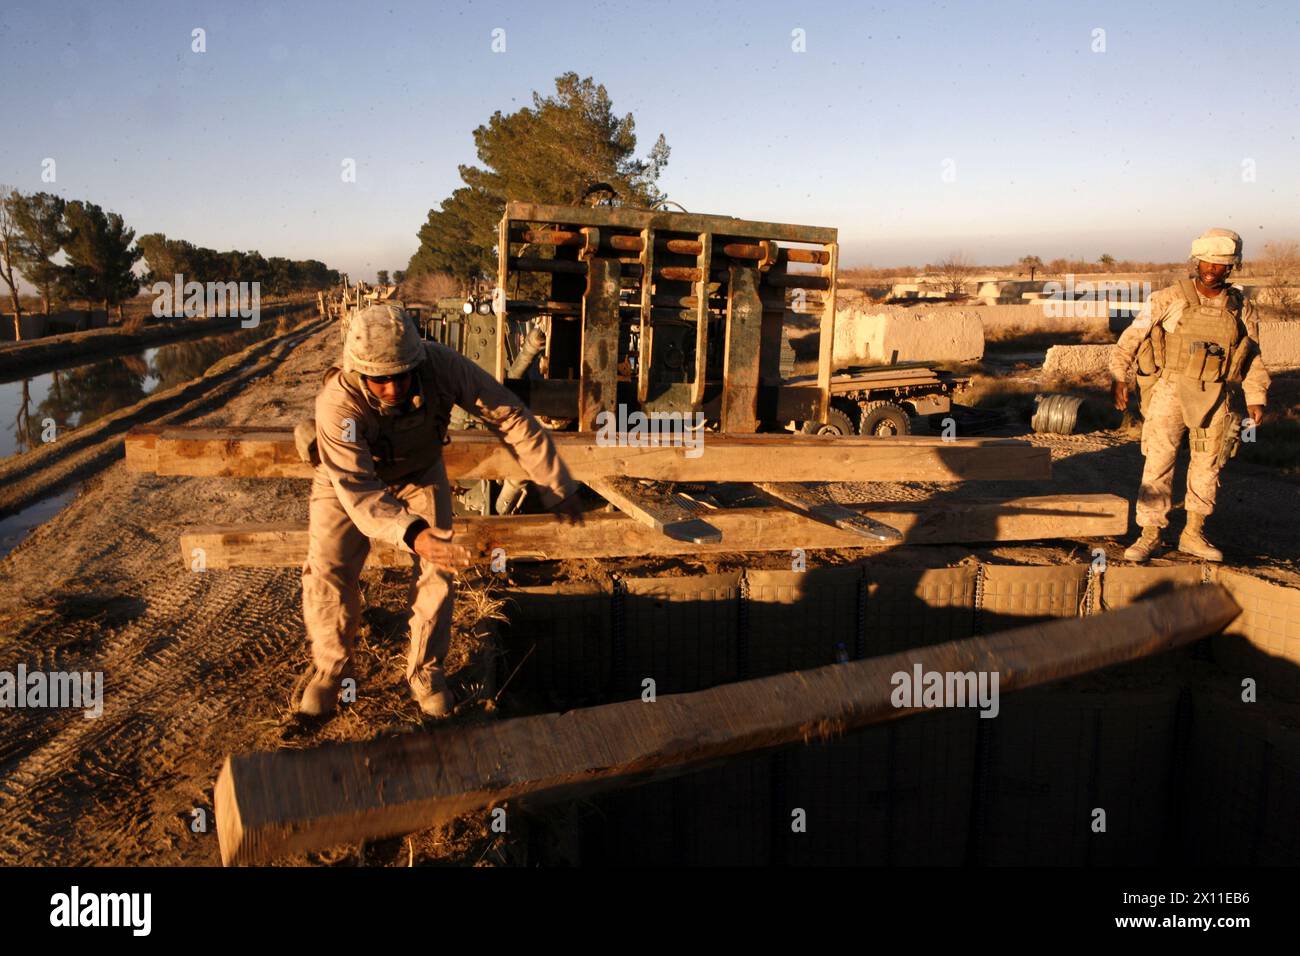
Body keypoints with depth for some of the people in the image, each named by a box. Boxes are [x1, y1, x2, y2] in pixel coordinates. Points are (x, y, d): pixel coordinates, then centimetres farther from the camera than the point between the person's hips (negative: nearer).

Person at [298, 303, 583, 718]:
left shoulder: (441, 364, -37)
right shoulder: (337, 406, -41)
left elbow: (511, 416, -29)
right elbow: (359, 493, -46)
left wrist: (557, 486, -26)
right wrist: (414, 535, -64)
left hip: (419, 470, 2)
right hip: (348, 474, -2)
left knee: (436, 570, -4)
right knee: (328, 571, -8)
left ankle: (425, 671, 16)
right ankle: (330, 668, 17)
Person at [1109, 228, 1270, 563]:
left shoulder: (1242, 309, 6)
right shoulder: (1170, 299, -4)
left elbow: (1253, 359, 12)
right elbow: (1132, 337, -4)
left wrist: (1256, 399, 4)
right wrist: (1118, 377, -14)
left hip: (1217, 400, 3)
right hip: (1171, 391, -3)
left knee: (1207, 467, 10)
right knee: (1158, 463, -5)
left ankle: (1193, 535, 23)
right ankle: (1149, 536, 3)